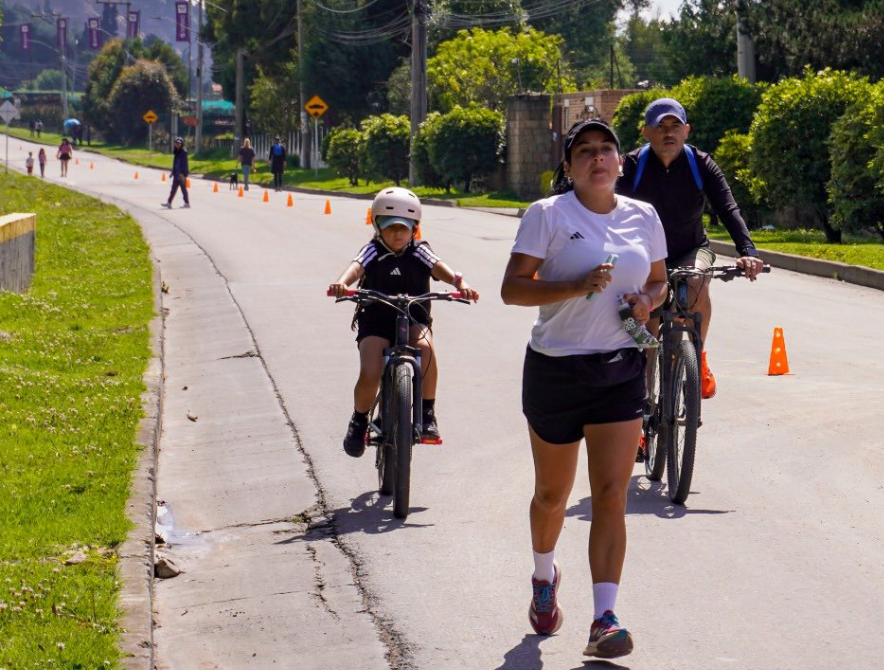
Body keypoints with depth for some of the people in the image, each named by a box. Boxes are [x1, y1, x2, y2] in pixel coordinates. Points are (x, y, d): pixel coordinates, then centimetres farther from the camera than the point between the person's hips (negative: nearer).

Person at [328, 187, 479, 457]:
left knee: (425, 346, -33)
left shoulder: (419, 252, 1)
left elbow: (439, 267, -17)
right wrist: (341, 283, -46)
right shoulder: (373, 251, -2)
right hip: (376, 322, -1)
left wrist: (459, 283, -39)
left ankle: (427, 412, -16)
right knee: (369, 376, -22)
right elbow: (356, 266, -23)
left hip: (413, 319, 1)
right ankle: (359, 420, 10)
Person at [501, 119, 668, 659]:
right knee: (553, 493, 15)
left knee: (612, 496, -10)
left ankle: (604, 621, -14)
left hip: (621, 371, 2)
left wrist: (648, 301, -5)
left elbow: (659, 281, 19)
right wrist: (577, 286, -24)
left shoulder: (644, 217, 6)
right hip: (555, 368, -2)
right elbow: (512, 288, -11)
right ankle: (545, 575, 45)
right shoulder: (547, 215, -6)